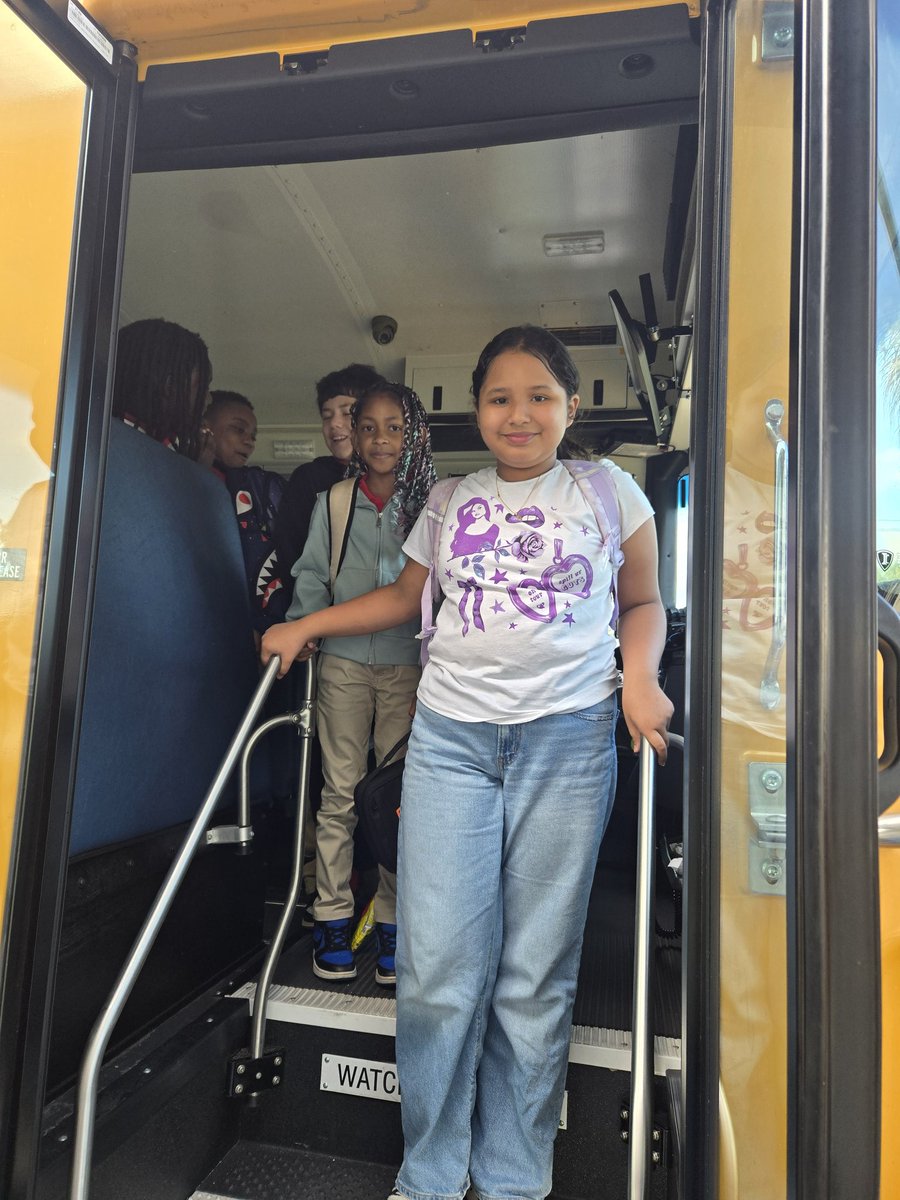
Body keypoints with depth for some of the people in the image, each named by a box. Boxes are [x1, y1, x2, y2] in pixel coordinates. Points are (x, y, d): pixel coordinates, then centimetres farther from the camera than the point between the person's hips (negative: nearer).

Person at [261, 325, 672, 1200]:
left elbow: (643, 605, 13)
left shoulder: (610, 492, 7)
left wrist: (639, 677, -6)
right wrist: (307, 625, 19)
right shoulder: (450, 500, 13)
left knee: (535, 977, 6)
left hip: (568, 741, -1)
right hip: (450, 737, 2)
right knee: (438, 969, 0)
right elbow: (402, 596, 23)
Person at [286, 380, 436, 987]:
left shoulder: (431, 505, 6)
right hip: (344, 659, 1)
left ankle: (393, 924, 13)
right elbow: (312, 575, 8)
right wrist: (301, 625, -9)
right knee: (340, 791, 2)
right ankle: (333, 918, 15)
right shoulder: (334, 501, 9)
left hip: (407, 663, 0)